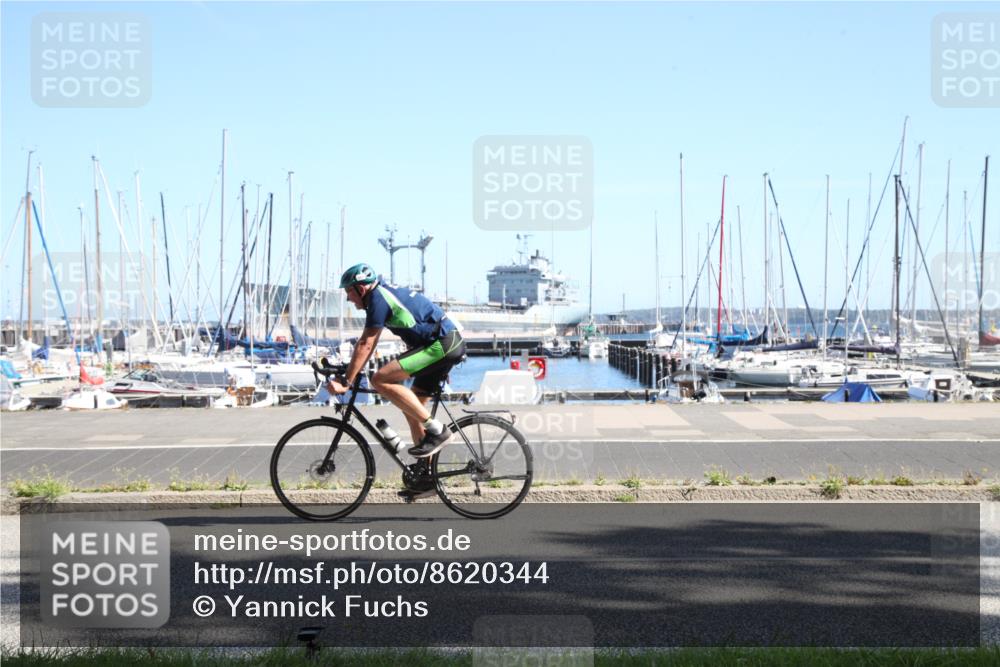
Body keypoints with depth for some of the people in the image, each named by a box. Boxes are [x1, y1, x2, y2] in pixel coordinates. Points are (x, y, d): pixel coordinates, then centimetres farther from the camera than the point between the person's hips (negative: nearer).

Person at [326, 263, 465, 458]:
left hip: (441, 344, -10)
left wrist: (345, 381, -13)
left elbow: (365, 345, -14)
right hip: (451, 345, 10)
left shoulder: (378, 298, -11)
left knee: (380, 380, -17)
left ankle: (436, 430, -16)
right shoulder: (385, 293, 19)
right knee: (412, 407, 14)